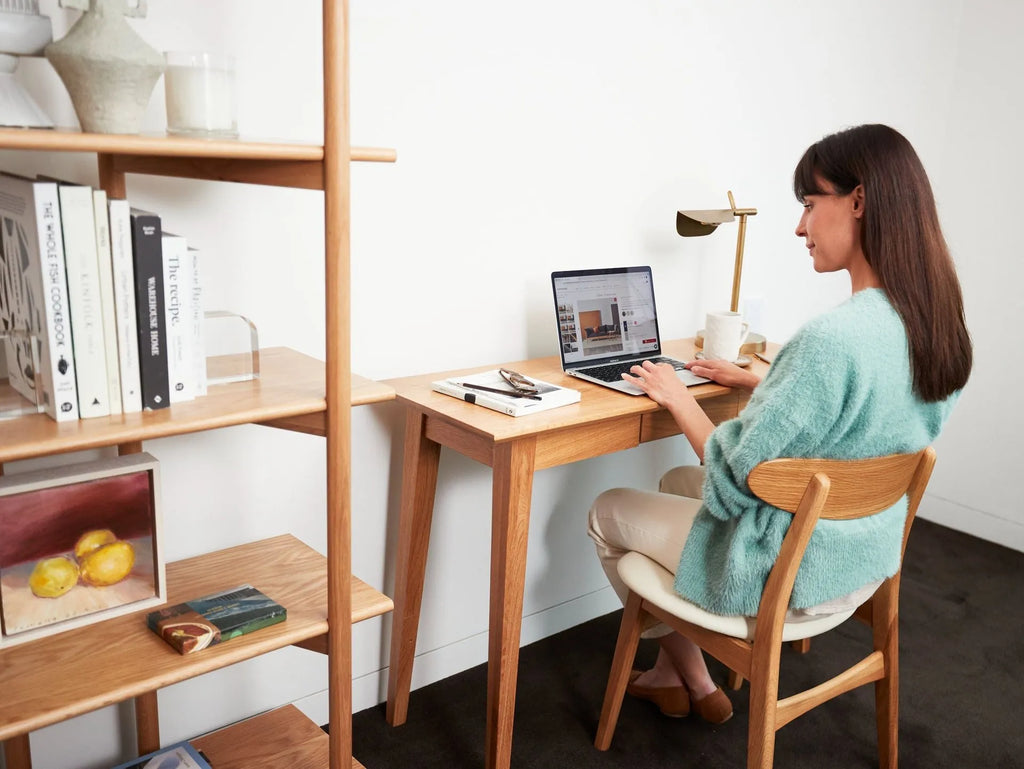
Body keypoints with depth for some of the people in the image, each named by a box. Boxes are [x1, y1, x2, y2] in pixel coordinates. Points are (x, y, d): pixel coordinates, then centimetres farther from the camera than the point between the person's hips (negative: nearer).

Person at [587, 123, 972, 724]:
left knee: (608, 513, 13)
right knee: (677, 481, 28)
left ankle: (695, 683, 32)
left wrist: (679, 398, -9)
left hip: (792, 577, -9)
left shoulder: (832, 338, -33)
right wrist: (758, 382, 11)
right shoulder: (937, 326, -5)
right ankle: (671, 674, 36)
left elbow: (736, 479, -24)